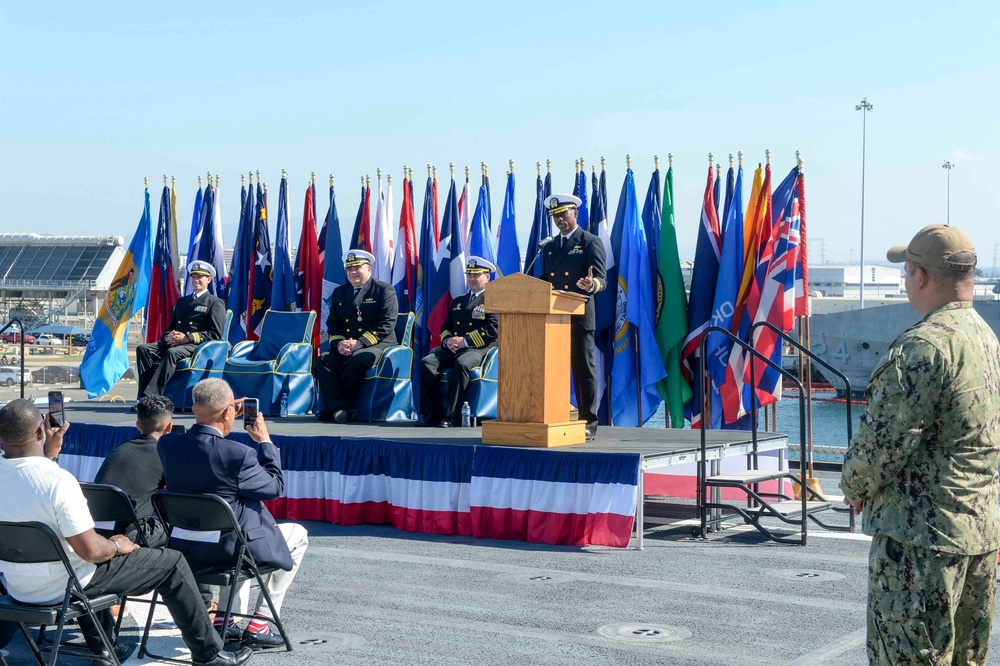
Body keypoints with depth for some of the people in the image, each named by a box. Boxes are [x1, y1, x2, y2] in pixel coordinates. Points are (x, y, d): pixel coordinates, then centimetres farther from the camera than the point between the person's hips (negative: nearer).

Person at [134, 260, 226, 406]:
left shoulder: (216, 303, 7)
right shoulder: (182, 301, 28)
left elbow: (215, 334, -5)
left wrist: (188, 337, -15)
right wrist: (168, 337, 0)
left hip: (197, 345, -6)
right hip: (174, 343, 7)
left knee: (172, 353, -38)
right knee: (143, 349, -20)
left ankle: (151, 396, -44)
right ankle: (143, 397, -30)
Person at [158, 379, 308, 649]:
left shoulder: (167, 445, -7)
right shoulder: (237, 455, -24)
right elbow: (275, 487, -8)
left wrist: (227, 420, 13)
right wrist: (265, 441, 1)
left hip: (186, 549, 6)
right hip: (230, 549, -6)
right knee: (298, 535, 21)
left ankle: (224, 618, 31)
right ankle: (258, 626, 16)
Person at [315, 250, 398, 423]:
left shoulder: (384, 290, -1)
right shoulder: (339, 292, 18)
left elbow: (387, 325, -11)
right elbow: (332, 323, 14)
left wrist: (359, 343, -20)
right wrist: (339, 343, -9)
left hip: (377, 344, -5)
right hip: (345, 346, 5)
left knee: (356, 360, -35)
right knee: (324, 360, -23)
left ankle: (333, 407, -22)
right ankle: (339, 408, -28)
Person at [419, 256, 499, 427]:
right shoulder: (458, 301, 28)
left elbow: (492, 330, -9)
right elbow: (445, 327, 24)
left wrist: (465, 341, -15)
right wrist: (447, 340, -1)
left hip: (479, 349, -6)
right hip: (453, 348, 6)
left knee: (461, 364, -39)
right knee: (426, 363, -21)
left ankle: (451, 416, -35)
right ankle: (432, 414, -20)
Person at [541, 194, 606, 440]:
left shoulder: (591, 242, 1)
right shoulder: (549, 247, 20)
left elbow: (601, 278, -8)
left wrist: (591, 285, -30)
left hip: (579, 317, -6)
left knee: (584, 369, -3)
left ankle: (588, 423, 0)